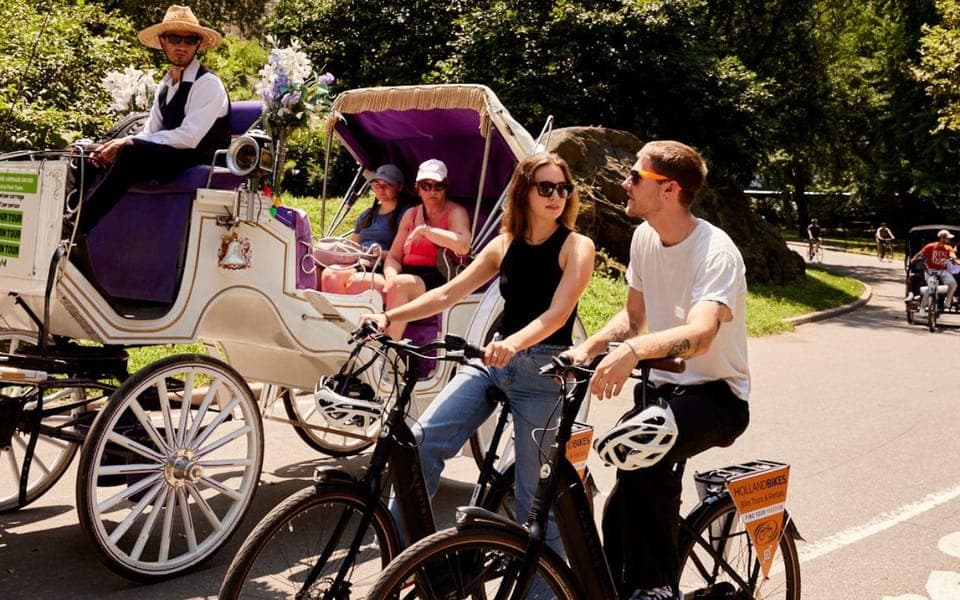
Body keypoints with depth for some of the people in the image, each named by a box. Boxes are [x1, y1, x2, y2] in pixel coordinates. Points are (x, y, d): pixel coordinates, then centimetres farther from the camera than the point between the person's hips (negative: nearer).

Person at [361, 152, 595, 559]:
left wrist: (513, 343, -39)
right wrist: (390, 316, -8)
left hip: (543, 373, -4)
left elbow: (557, 314, -20)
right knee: (422, 440, -11)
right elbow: (449, 292, 5)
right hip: (494, 359, 5)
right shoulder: (504, 244, 9)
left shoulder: (577, 247, -6)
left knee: (534, 494, 0)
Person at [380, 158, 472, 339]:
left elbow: (463, 245, -20)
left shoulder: (455, 212, 3)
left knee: (399, 285, -35)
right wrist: (391, 278, -7)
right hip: (407, 275, 6)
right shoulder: (411, 214, 21)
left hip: (438, 281, -6)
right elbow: (393, 257, 16)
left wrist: (424, 229, -16)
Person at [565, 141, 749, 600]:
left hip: (717, 394, -7)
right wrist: (588, 346, -6)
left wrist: (633, 350, -55)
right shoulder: (644, 238, 2)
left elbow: (700, 333, -37)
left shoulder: (716, 252, -20)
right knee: (622, 510, 0)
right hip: (661, 386, 7)